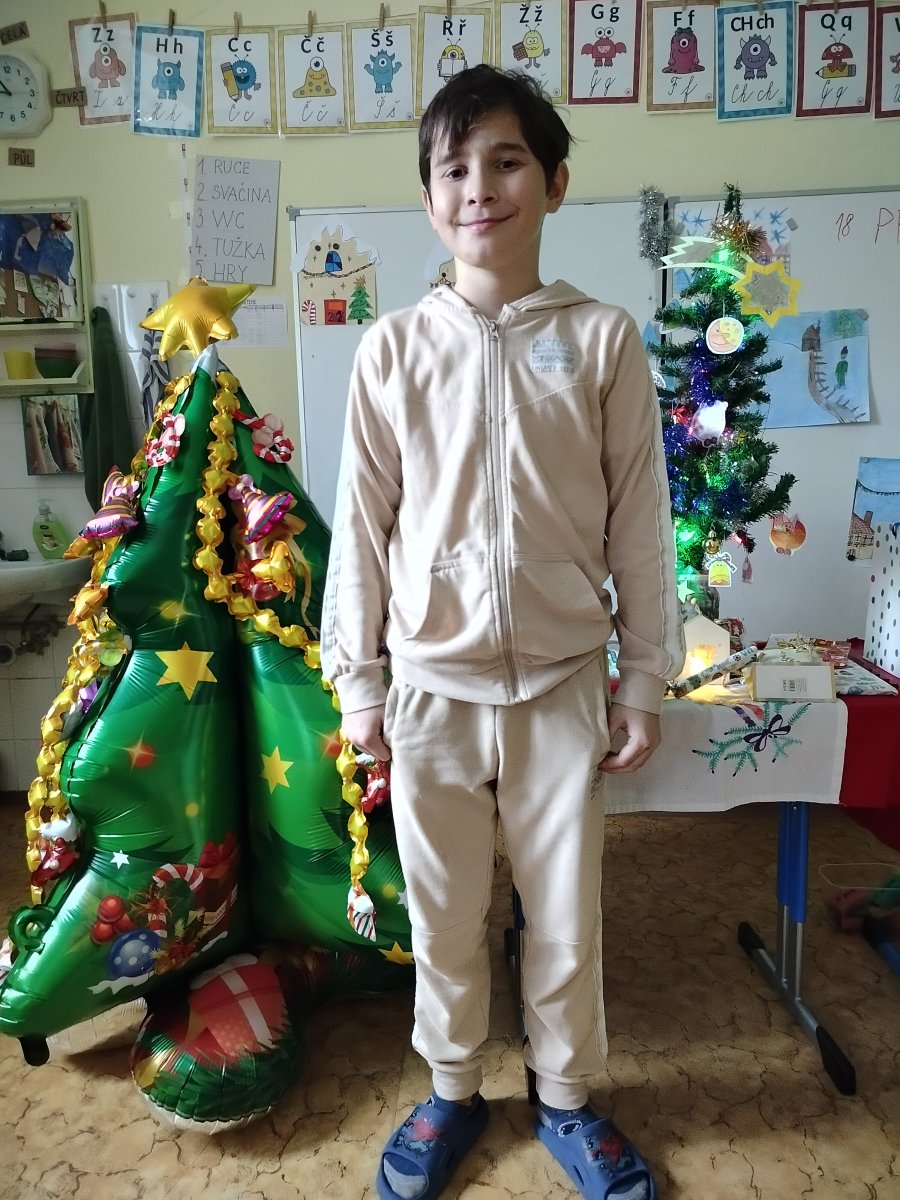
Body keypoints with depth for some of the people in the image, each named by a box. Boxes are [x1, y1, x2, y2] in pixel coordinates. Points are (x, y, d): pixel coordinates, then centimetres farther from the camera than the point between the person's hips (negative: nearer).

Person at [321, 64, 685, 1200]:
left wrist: (645, 679, 2)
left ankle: (564, 1096, 41)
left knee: (566, 914, 14)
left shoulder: (603, 339, -1)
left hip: (563, 683, 0)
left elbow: (640, 522, 1)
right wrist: (357, 681, 3)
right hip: (431, 685, 1)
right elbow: (363, 523, 2)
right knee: (443, 914, 15)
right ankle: (451, 1091, 41)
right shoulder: (393, 347, 0)